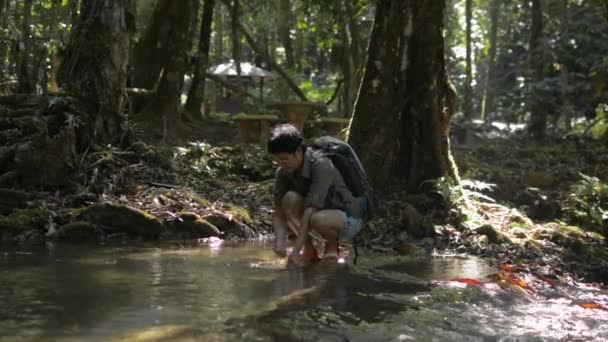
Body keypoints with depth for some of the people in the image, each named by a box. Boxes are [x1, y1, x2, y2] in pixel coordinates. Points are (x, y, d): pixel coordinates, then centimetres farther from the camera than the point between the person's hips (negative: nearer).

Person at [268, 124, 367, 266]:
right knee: (289, 199, -23)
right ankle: (309, 250, -5)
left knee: (318, 220, -38)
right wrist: (280, 241, -29)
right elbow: (279, 211, -10)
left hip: (348, 218, -6)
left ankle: (332, 246, -3)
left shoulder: (321, 165, -29)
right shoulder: (283, 173, -10)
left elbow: (311, 208, -34)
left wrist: (296, 250, -38)